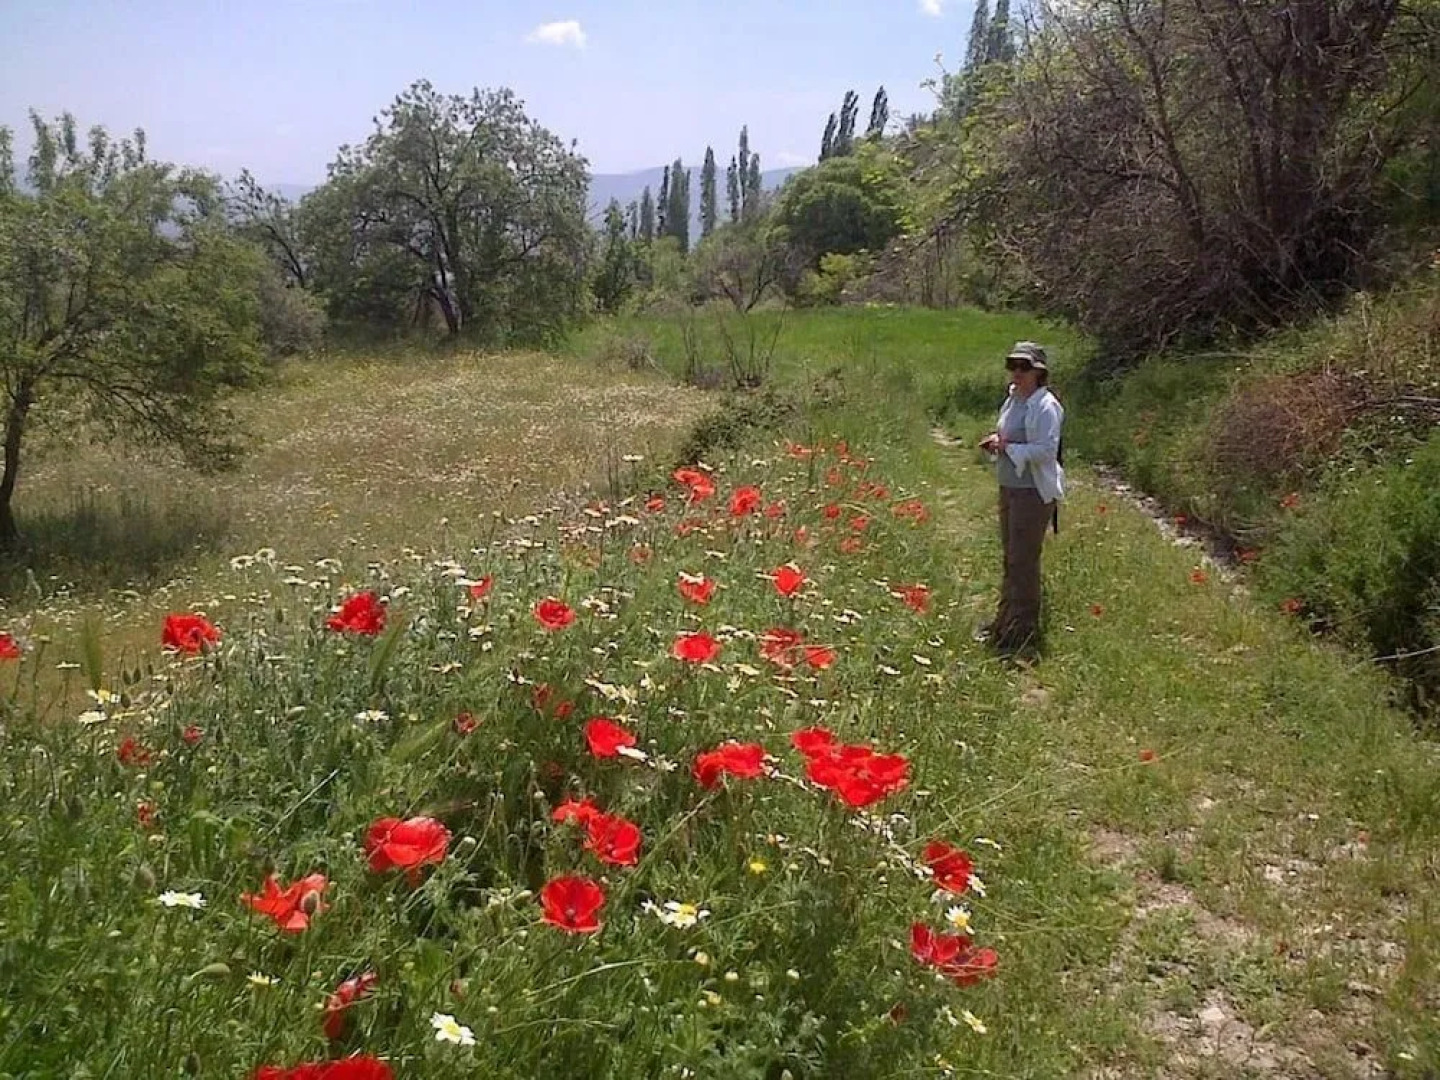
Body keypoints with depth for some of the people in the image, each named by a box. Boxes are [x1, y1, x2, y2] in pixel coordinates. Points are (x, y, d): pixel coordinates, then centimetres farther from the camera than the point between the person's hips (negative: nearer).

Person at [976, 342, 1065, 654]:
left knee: (1023, 560, -5)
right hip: (1010, 487, 10)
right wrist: (996, 440, 4)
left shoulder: (1044, 406, -17)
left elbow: (1046, 450, -24)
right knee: (1011, 558, 18)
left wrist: (1008, 447, -21)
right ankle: (1005, 622, 30)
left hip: (1034, 492, -10)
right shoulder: (1014, 399, 11)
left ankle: (1024, 631, 5)